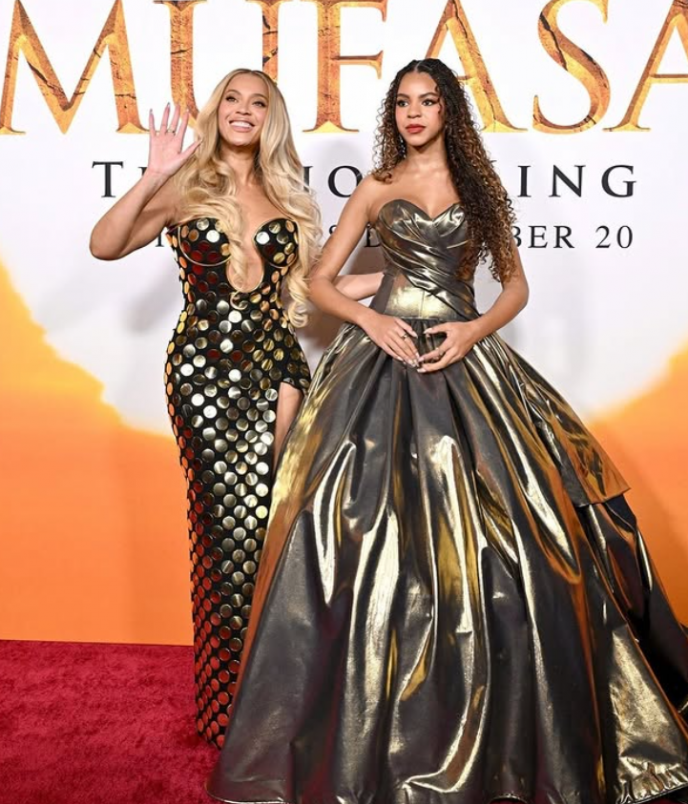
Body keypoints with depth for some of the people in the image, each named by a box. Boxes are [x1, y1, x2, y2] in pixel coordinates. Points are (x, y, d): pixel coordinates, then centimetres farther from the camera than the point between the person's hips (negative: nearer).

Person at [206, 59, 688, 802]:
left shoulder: (477, 185, 14)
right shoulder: (376, 189, 11)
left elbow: (514, 283, 13)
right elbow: (319, 281, 9)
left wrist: (475, 330, -5)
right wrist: (369, 319, -9)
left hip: (463, 361, 1)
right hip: (386, 361, -1)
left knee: (487, 540, -3)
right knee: (379, 534, -5)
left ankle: (510, 730, 16)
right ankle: (375, 730, 10)